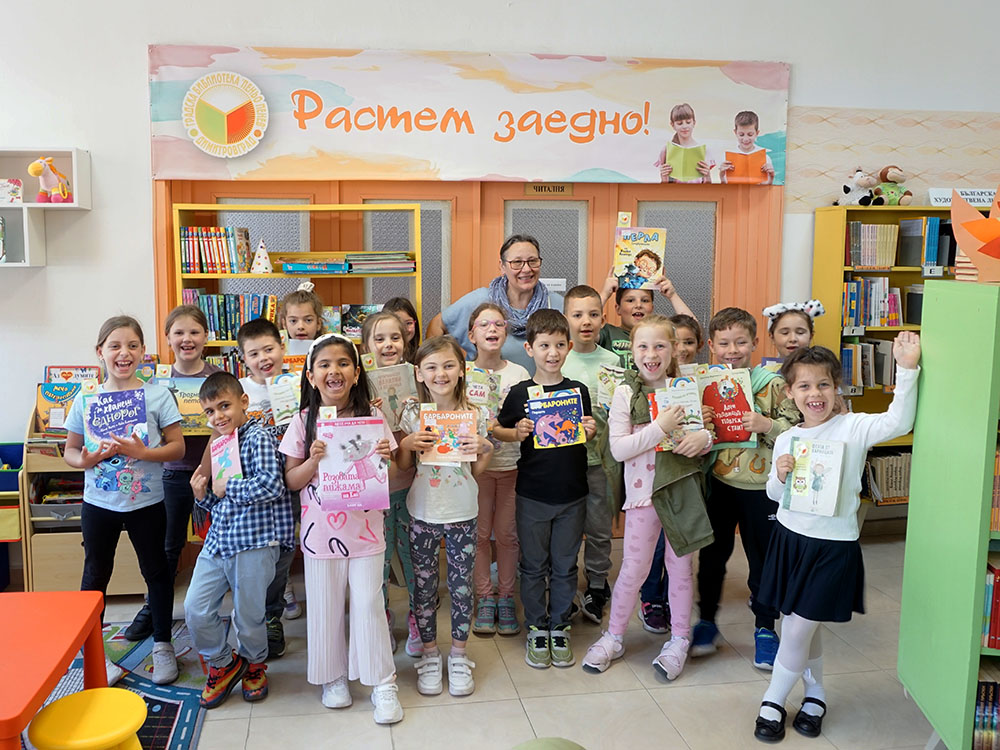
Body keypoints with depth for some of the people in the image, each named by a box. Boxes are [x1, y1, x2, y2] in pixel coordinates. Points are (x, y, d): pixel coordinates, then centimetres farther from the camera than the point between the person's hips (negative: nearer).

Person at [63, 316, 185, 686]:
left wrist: (143, 452, -24)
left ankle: (163, 646, 27)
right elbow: (70, 451, 6)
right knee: (95, 576, 11)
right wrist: (86, 460, -16)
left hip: (147, 502, -1)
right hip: (99, 503, 2)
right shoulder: (85, 401, -1)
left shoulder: (158, 396, -7)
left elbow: (177, 447, -7)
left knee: (156, 571, 10)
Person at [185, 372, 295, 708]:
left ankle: (254, 665, 35)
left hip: (253, 543, -7)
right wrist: (203, 494, 4)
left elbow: (272, 484, -23)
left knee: (248, 616, 5)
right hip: (217, 542, 7)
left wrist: (227, 487, -13)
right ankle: (223, 664, 25)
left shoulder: (258, 439, -9)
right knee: (195, 610, 1)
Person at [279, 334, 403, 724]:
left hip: (365, 528, 0)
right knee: (326, 606, 10)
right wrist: (314, 461, -18)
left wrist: (384, 459, -18)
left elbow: (388, 478, 4)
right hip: (320, 529, 1)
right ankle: (333, 677, 30)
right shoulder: (304, 422, -3)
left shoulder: (371, 417, -2)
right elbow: (291, 480, 0)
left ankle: (382, 683, 16)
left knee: (368, 604, 2)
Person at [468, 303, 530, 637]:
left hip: (512, 464, 0)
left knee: (508, 533, 6)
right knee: (480, 533, 5)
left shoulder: (519, 373, 1)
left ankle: (505, 597, 20)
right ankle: (484, 598, 19)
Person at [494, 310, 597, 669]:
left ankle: (559, 628, 28)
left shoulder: (578, 391, 0)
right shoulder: (520, 393, -6)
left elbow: (585, 437, 10)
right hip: (532, 495, -1)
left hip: (572, 494, 1)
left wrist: (590, 432, -12)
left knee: (564, 566, 12)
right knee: (533, 566, 10)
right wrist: (517, 433, -15)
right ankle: (536, 629, 26)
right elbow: (497, 429, 4)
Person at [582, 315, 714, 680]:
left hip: (684, 487, 2)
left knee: (680, 566, 11)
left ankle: (679, 639, 27)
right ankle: (614, 636, 24)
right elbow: (618, 449, -12)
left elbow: (707, 427, 12)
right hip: (643, 489, -2)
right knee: (633, 568, 5)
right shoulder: (625, 393, -6)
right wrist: (660, 428, -21)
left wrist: (704, 436, -11)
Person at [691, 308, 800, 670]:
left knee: (763, 558, 10)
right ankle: (707, 621, 31)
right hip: (719, 484, 3)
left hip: (761, 487, -3)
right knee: (712, 555, 14)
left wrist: (766, 425, -25)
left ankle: (765, 628, 27)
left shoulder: (772, 384, -8)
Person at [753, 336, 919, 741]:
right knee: (801, 624, 16)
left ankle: (774, 701, 21)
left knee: (799, 629, 0)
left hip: (834, 546, -4)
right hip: (790, 538, 4)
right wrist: (780, 476, -11)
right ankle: (815, 691, 39)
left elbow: (898, 422, -27)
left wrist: (907, 368, -33)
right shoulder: (786, 440, 2)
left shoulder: (853, 427, -10)